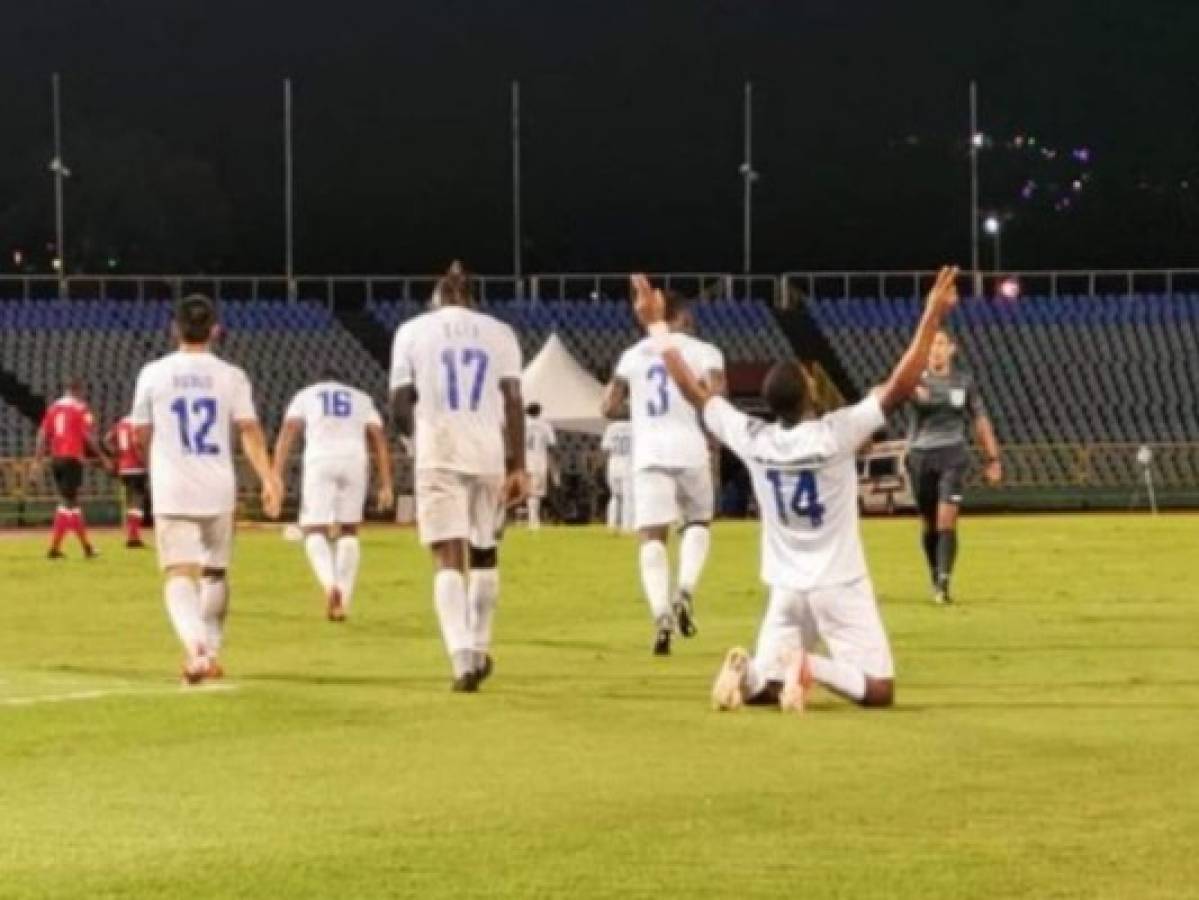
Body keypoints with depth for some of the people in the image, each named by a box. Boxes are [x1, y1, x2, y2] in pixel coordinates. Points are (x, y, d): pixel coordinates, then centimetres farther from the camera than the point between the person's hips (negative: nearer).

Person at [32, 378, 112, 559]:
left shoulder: (53, 407, 12)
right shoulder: (80, 408, -5)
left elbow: (43, 434, 7)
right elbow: (89, 437, -10)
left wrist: (38, 460, 5)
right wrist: (103, 457, -3)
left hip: (56, 458, 7)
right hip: (73, 458, -7)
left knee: (69, 500, 14)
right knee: (68, 502, -5)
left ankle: (86, 545, 19)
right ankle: (54, 547, -14)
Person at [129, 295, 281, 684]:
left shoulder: (154, 374, 1)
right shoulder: (230, 376, 1)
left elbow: (141, 433, 10)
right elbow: (249, 431, -9)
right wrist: (269, 479, -13)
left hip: (172, 491, -1)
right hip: (218, 490, 2)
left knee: (179, 575, -8)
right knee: (215, 573, 19)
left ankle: (196, 645, -33)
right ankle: (210, 653, 25)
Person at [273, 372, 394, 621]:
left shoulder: (305, 395, 22)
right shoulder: (362, 398, 27)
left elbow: (287, 433, 6)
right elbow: (379, 440, 13)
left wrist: (277, 478, -2)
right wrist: (385, 485, 8)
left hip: (319, 461, -2)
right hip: (355, 461, 2)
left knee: (314, 530, 3)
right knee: (348, 531, 15)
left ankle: (330, 584, -24)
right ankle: (342, 602, 11)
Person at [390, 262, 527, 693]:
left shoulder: (412, 330, 6)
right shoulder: (498, 332, 9)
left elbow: (400, 406, 1)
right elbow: (513, 402, -1)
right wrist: (518, 466, -2)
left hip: (438, 457, -2)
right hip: (490, 454, 2)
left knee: (449, 559, -7)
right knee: (485, 553, 19)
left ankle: (464, 658, -23)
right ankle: (479, 650, 29)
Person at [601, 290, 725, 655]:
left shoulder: (633, 355, 13)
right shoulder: (702, 351, 3)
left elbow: (610, 407, 10)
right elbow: (715, 400, -11)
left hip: (648, 452, 1)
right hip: (690, 450, -1)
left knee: (651, 537, 0)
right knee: (698, 522, 21)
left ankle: (661, 612, -20)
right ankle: (685, 590, -4)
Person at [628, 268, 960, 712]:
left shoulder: (751, 440, -8)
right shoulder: (835, 434, -18)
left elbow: (692, 390, 2)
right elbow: (900, 386, -20)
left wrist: (657, 326, 10)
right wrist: (932, 316, -18)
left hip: (786, 588, 4)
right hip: (840, 586, -4)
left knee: (758, 687, 18)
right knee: (878, 690, -1)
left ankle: (747, 671, -19)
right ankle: (811, 666, -28)